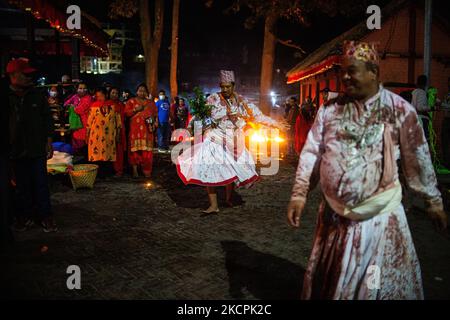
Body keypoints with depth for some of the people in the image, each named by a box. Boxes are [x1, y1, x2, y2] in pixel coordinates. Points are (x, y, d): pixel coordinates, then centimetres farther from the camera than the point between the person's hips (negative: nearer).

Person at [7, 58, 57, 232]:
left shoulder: (37, 96, 3)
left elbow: (47, 119, 7)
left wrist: (49, 143, 4)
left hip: (37, 149, 1)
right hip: (16, 151, 0)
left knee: (41, 185, 5)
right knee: (22, 186, 10)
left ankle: (46, 217, 13)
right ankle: (24, 217, 22)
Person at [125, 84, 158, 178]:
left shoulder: (151, 103, 17)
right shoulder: (131, 101, 10)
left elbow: (155, 114, 18)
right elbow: (126, 113, 1)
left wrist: (154, 124, 4)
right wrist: (136, 110, -12)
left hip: (147, 130, 2)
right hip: (135, 130, -2)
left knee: (147, 150, -3)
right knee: (135, 149, -7)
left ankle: (147, 171, 1)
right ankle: (135, 170, -3)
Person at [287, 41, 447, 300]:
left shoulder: (400, 110, -7)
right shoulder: (330, 109, 0)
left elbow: (418, 159, -1)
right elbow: (312, 152, 2)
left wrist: (434, 200, 4)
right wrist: (299, 194, -1)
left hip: (379, 216, -3)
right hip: (334, 215, 3)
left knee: (380, 284, 12)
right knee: (327, 281, 18)